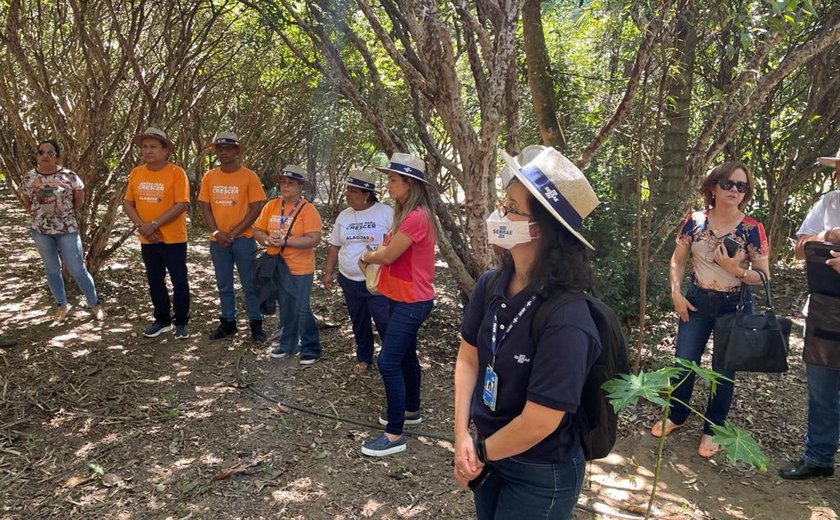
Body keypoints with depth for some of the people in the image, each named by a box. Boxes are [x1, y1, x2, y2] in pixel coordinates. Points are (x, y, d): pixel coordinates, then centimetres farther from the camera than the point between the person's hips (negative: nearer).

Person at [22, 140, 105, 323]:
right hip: (40, 230, 4)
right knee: (52, 269, 13)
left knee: (77, 270, -1)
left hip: (67, 229, -4)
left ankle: (95, 304, 13)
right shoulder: (29, 177, 0)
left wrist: (66, 213, 5)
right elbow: (26, 200, 17)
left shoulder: (69, 176, -11)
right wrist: (38, 214, 6)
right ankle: (62, 305, 27)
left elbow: (79, 199, 3)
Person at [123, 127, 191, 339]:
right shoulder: (136, 173, 4)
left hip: (173, 239, -5)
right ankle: (162, 320, 28)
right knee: (155, 281, 14)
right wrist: (141, 225, -12)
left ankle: (181, 322, 17)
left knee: (179, 281, 2)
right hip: (148, 240, 5)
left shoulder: (176, 172, -11)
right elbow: (128, 203, 5)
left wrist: (154, 224, -19)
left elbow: (181, 205, -18)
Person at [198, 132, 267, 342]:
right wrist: (216, 232, -8)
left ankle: (256, 324, 15)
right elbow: (205, 207, 5)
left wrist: (234, 232, -13)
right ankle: (228, 322, 26)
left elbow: (256, 208, -9)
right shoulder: (209, 177, 4)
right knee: (224, 285, 13)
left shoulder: (249, 176, -7)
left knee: (250, 285, 4)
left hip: (243, 239, -3)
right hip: (218, 240, 4)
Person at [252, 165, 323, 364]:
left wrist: (285, 241, -24)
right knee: (285, 308, 18)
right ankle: (287, 344, 33)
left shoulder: (307, 209, -12)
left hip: (299, 269, -5)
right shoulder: (271, 206, 5)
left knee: (302, 310, -1)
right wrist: (268, 240, -14)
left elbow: (313, 239, -20)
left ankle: (310, 348, 15)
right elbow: (258, 231, 8)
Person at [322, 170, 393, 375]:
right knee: (359, 324, 17)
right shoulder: (344, 216, 7)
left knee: (386, 324, -5)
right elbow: (335, 246, 15)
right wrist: (328, 271, 12)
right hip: (349, 281, 6)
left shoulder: (386, 213, -10)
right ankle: (364, 358, 34)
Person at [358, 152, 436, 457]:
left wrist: (367, 256, 1)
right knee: (405, 356, 21)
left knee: (388, 362, -9)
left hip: (411, 301, -10)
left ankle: (395, 435, -2)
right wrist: (374, 256, -7)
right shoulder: (407, 214, 10)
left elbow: (389, 255, -19)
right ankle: (410, 410, 38)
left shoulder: (416, 217, -23)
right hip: (402, 298, 10)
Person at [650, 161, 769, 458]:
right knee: (683, 363, 7)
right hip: (697, 301, 2)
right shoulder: (694, 221, -6)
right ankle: (675, 416, 30)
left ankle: (712, 430, 27)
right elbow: (678, 260, 4)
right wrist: (676, 294, -6)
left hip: (735, 306, -1)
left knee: (724, 371, 9)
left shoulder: (752, 229, -10)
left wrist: (736, 269, -24)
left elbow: (764, 276, -6)